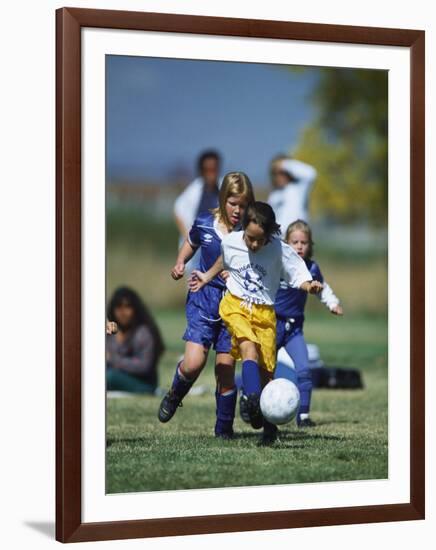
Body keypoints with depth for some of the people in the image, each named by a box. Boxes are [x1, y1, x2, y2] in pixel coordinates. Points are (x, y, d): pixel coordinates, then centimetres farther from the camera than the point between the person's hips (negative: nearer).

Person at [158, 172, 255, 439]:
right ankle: (174, 396, 20)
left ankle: (224, 428, 17)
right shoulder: (205, 224, -1)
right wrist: (180, 263, 7)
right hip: (203, 300, 1)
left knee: (226, 369, -1)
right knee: (193, 363, -14)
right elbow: (191, 243, 22)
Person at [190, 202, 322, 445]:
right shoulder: (230, 242, -6)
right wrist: (207, 277, 24)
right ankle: (254, 402, -44)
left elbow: (298, 274, -11)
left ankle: (269, 425, 17)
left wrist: (309, 285, -31)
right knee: (249, 348, -29)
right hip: (235, 305, 0)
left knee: (266, 371, 2)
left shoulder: (280, 249, -14)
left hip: (264, 312, 0)